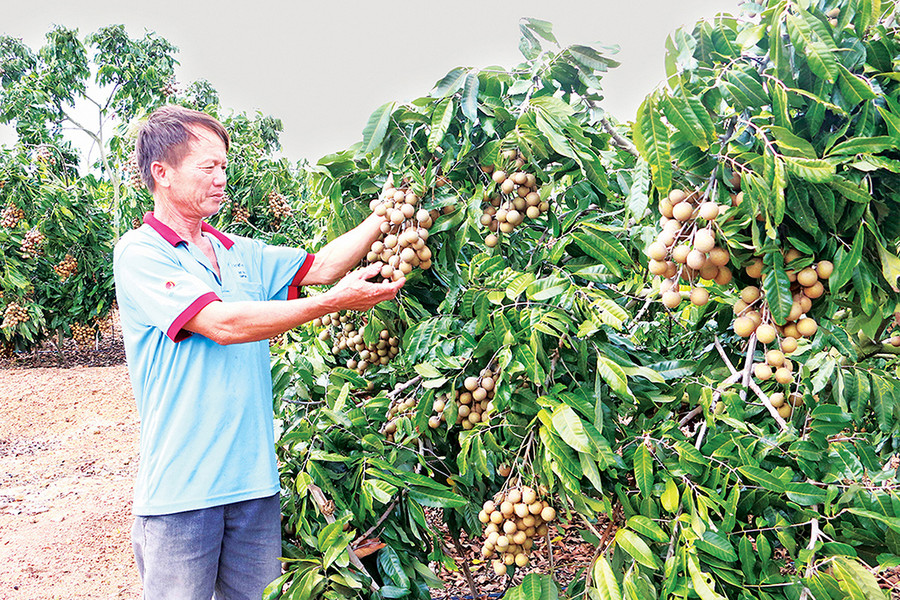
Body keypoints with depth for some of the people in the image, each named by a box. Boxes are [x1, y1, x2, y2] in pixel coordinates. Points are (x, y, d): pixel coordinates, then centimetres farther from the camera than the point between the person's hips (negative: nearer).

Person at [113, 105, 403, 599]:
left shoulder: (241, 254, 12)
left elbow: (320, 265, 7)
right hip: (181, 486, -6)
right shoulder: (139, 253, -9)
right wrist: (334, 302, -21)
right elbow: (223, 323, -20)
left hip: (254, 478, 6)